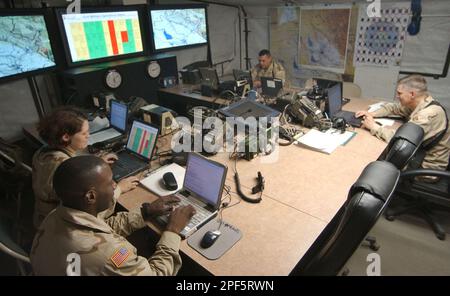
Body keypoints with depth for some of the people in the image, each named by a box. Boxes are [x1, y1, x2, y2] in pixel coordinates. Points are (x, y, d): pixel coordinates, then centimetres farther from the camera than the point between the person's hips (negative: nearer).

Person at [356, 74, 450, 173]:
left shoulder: (429, 114, -30)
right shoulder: (420, 104, -2)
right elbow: (393, 108, 13)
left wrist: (374, 126, -24)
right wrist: (372, 114, -4)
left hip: (427, 168, -8)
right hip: (418, 155, 8)